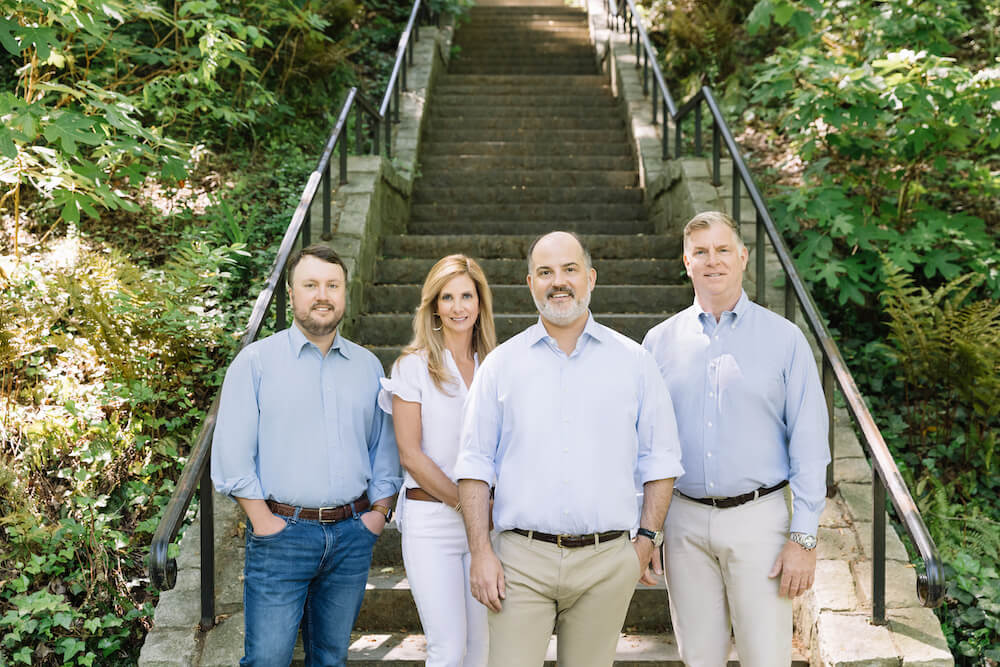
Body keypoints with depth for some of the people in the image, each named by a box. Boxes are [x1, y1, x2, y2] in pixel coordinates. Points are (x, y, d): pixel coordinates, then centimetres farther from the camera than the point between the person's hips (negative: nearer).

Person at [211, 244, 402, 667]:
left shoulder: (368, 366, 12)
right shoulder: (256, 360, -1)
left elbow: (384, 448, 16)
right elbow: (231, 452, -5)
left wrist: (380, 510, 6)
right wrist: (263, 520, -10)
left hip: (352, 535, 4)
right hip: (281, 535, -3)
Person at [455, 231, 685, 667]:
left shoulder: (633, 362, 7)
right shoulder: (501, 364, 5)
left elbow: (659, 460, 9)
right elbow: (475, 464, 4)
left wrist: (646, 539, 2)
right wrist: (480, 551, -3)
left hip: (606, 564, 1)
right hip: (520, 559, 0)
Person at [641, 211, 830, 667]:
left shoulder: (784, 338, 0)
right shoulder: (660, 341, 6)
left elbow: (809, 445, -2)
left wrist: (804, 537, -7)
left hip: (758, 517, -2)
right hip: (685, 523, 2)